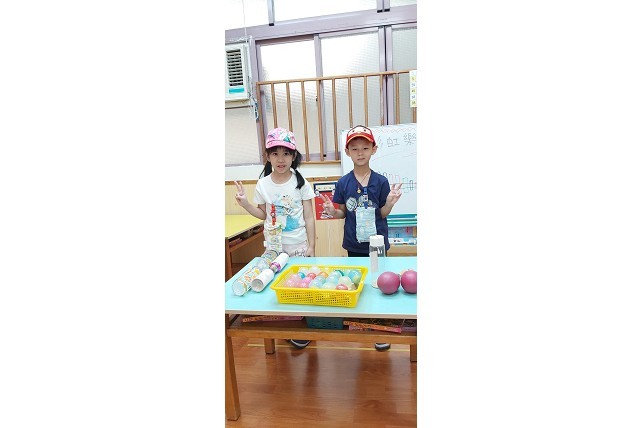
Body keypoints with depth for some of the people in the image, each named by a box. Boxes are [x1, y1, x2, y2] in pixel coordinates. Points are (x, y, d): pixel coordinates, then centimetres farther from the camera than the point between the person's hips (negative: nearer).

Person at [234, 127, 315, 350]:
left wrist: (311, 246, -5)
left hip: (298, 246, -2)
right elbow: (263, 214, 9)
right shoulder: (263, 184, -2)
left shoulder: (301, 182, -7)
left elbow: (309, 217, -3)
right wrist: (244, 203, -6)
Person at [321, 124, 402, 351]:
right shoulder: (343, 183, -3)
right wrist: (332, 211, -16)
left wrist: (390, 202, -21)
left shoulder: (380, 182, -6)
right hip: (354, 245, 1)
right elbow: (343, 213, 4)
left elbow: (383, 214, -2)